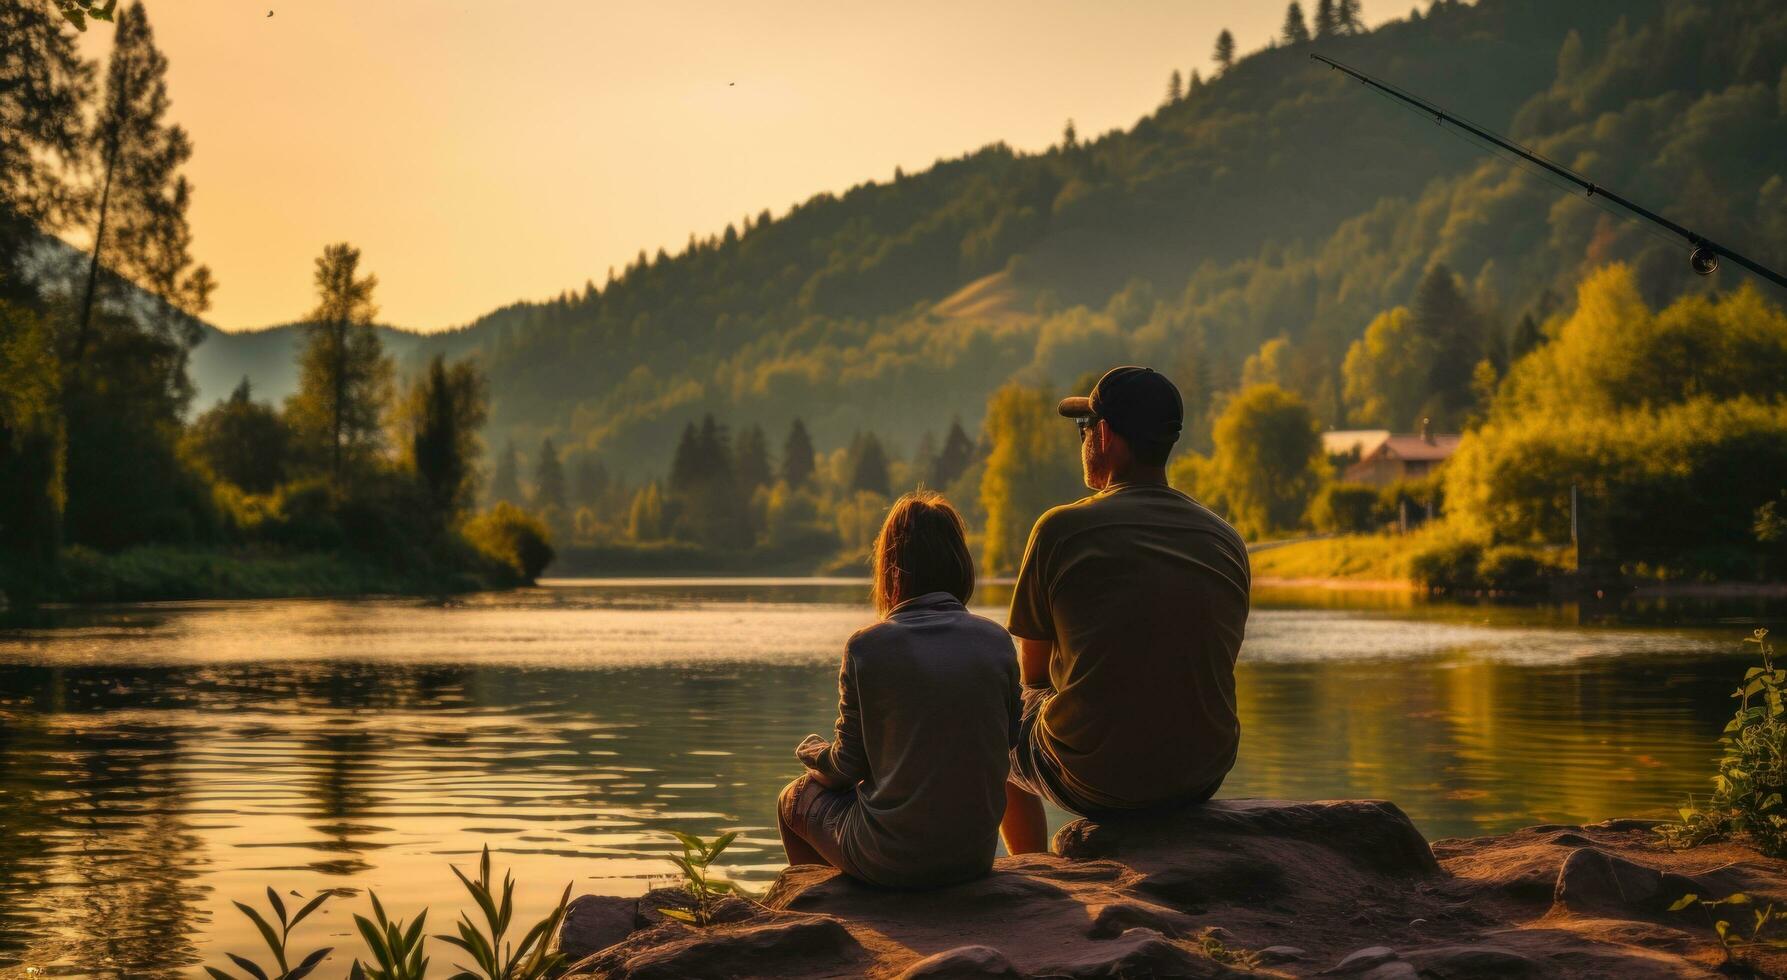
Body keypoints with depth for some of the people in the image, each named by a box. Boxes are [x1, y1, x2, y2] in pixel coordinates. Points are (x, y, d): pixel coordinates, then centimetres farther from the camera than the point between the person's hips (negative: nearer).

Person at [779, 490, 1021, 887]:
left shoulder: (867, 646, -13)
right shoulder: (997, 641, -4)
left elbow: (848, 767, -6)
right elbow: (1009, 740, 8)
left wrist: (809, 750, 17)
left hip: (891, 863, -4)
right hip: (976, 853, 4)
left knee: (795, 799, 28)